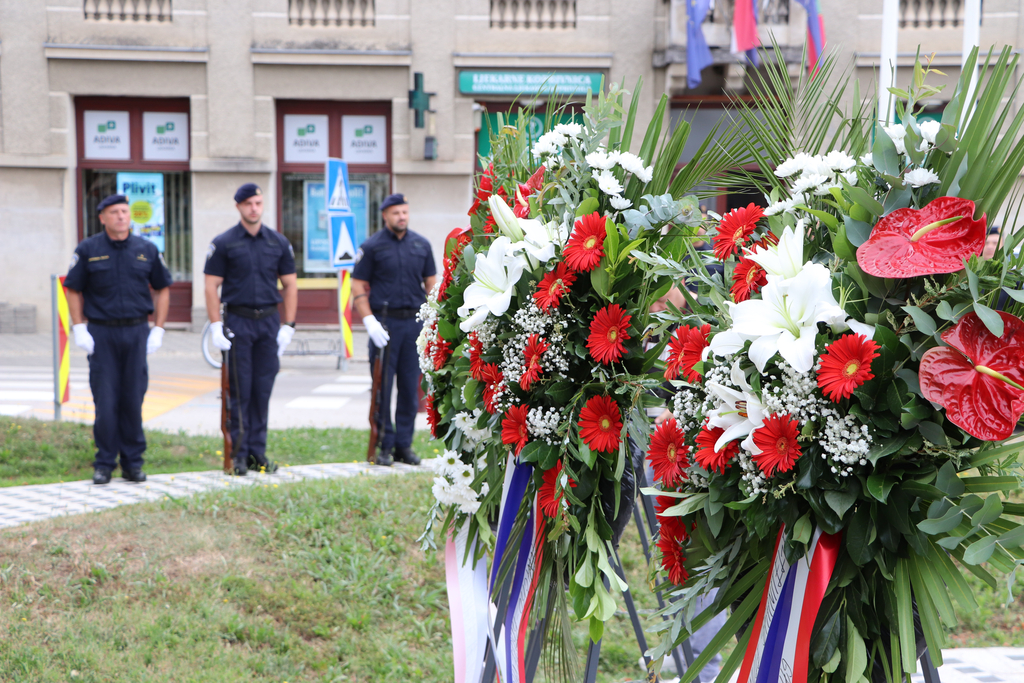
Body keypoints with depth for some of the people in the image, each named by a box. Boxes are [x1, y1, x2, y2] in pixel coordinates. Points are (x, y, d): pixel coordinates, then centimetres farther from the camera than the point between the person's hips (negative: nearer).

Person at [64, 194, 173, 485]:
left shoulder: (147, 250, 5)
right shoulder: (88, 250, 1)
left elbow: (163, 288, 11)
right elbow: (74, 290, 6)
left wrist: (158, 329, 4)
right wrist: (79, 329, -3)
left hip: (137, 333, 1)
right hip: (101, 334, -1)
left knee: (133, 400, 4)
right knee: (105, 401, -1)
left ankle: (133, 462, 14)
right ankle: (104, 463, 9)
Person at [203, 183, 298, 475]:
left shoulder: (279, 242, 8)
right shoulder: (223, 243, 0)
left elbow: (290, 285, 10)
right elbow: (211, 286, -2)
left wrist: (288, 325, 3)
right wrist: (216, 326, -10)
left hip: (269, 322, 3)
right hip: (238, 322, -2)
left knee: (263, 389, 5)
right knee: (240, 390, 0)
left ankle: (258, 451, 13)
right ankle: (239, 453, 6)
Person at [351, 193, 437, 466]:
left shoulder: (421, 244, 11)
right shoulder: (372, 246, 1)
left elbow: (431, 282, 15)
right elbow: (358, 286, -1)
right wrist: (369, 321, -11)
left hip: (414, 322, 3)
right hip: (384, 323, -3)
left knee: (410, 387, 6)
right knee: (383, 387, -1)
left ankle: (404, 445, 14)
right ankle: (383, 446, 7)